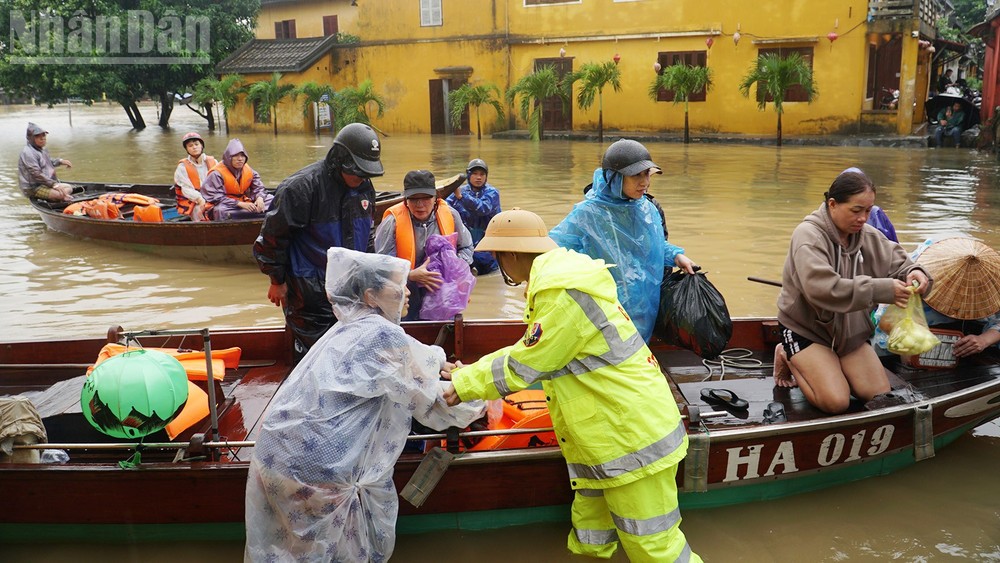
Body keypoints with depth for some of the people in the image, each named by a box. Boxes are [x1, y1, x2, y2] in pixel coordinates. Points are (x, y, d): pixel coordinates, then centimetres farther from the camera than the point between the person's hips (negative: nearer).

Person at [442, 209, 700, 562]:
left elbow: (524, 366, -17)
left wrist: (465, 384, -4)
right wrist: (471, 372, 12)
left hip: (634, 438, -10)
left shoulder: (564, 294, -23)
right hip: (604, 437, 10)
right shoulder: (558, 278, 11)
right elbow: (532, 349, 16)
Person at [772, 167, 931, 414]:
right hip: (806, 328, -6)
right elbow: (822, 289, -36)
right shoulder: (808, 235, -23)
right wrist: (882, 290, -38)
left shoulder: (868, 235, -3)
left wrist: (914, 273, -23)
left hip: (850, 329, 7)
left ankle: (830, 364, 21)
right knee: (836, 402, -18)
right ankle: (788, 357, 7)